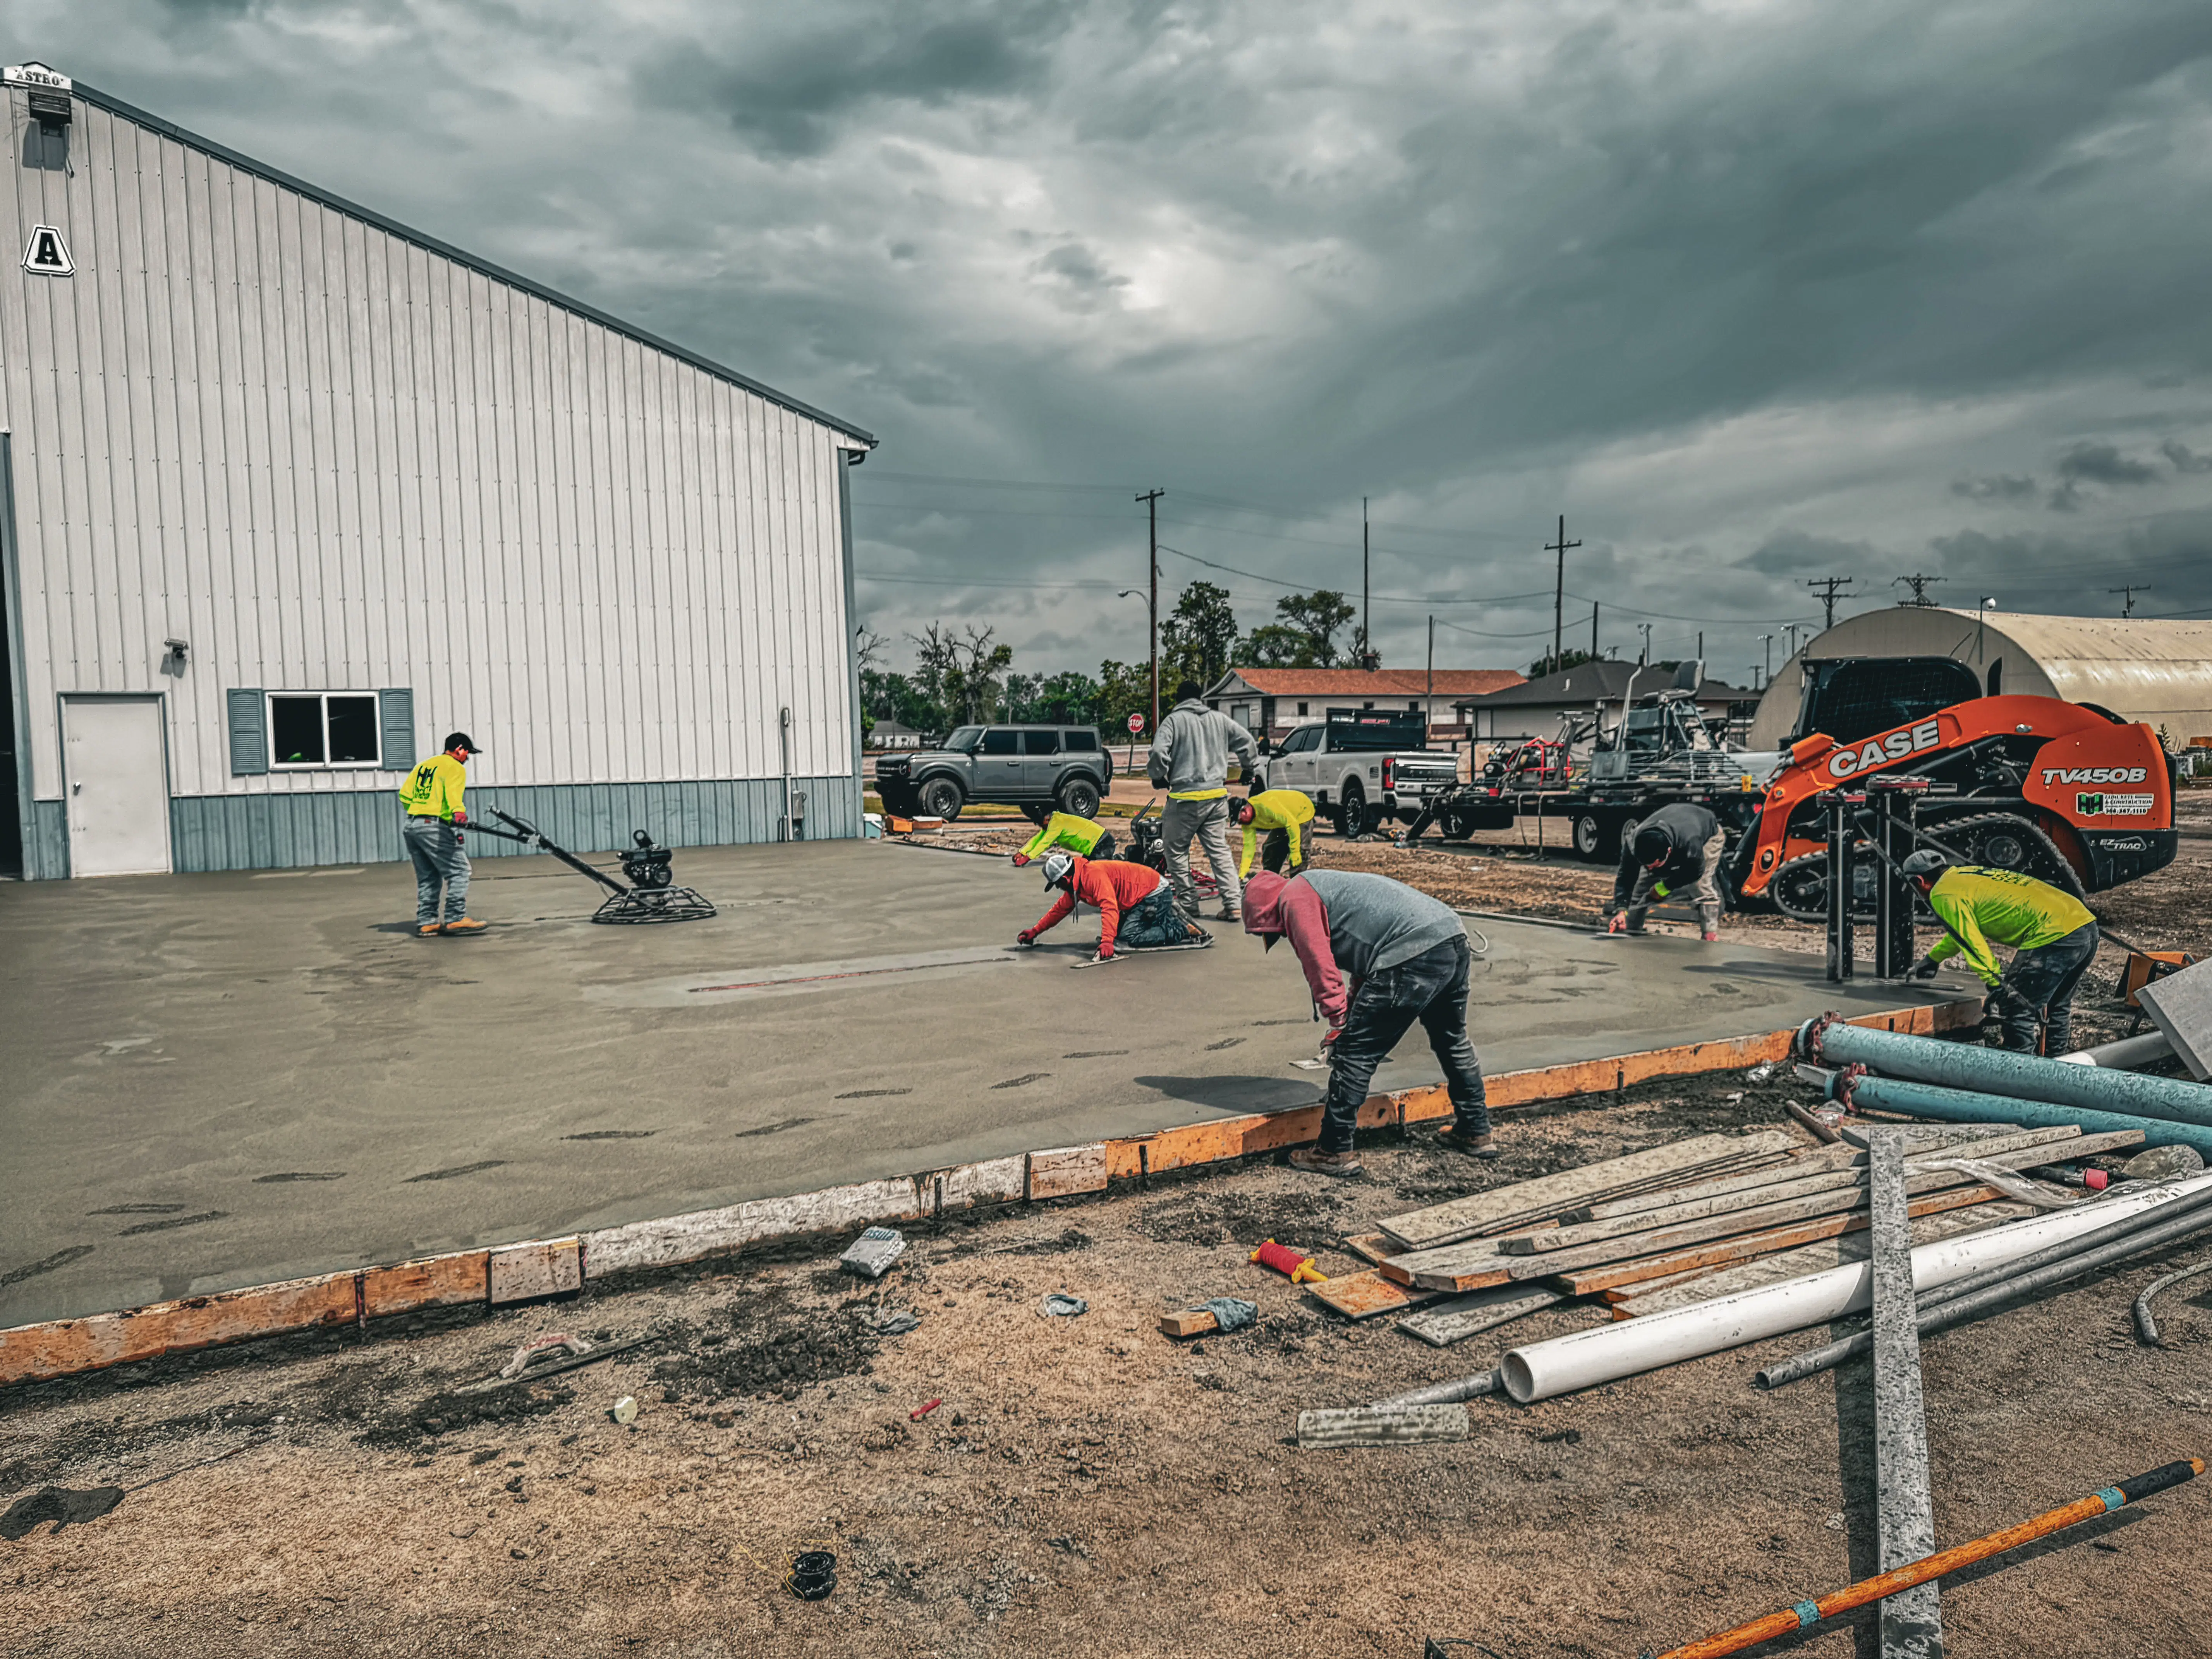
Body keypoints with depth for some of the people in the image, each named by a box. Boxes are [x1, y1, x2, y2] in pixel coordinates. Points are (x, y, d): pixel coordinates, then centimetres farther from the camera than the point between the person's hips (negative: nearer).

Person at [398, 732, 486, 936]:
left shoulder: (424, 765, 21)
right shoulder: (455, 768, -3)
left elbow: (404, 795, 19)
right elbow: (453, 794, -23)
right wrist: (458, 812, -38)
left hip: (412, 827, 9)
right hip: (435, 827, -9)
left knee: (428, 877, 14)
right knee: (459, 870, -5)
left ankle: (426, 922, 15)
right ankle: (456, 919, -9)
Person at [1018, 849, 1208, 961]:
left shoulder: (1093, 874, -25)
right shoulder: (1076, 883, 7)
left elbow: (1110, 906, -37)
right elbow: (1061, 909, 21)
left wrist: (1107, 942, -45)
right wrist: (1035, 931, 22)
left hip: (1156, 894, -10)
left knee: (1128, 938, -19)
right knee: (1119, 931, 8)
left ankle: (1184, 931, -12)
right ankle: (1169, 918, 15)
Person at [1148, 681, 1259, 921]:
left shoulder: (1174, 720, -4)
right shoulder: (1219, 719, 10)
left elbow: (1159, 752, -16)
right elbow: (1247, 741, 14)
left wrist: (1157, 777, 2)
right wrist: (1249, 768, 31)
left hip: (1186, 797, -5)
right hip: (1217, 795, 5)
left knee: (1177, 851, 9)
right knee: (1220, 850, 11)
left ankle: (1188, 904, 10)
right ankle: (1232, 904, 4)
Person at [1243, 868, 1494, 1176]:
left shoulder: (1294, 898, 2)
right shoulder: (1321, 886, 32)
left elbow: (1319, 966, -7)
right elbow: (1364, 962, 36)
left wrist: (1339, 1022, 1)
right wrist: (1352, 1019, 34)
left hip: (1413, 958, -10)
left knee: (1355, 1054, 0)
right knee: (1453, 1042, 28)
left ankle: (1336, 1152, 8)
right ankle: (1476, 1133, 42)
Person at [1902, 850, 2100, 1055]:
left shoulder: (1944, 893, -4)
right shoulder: (1968, 875, 26)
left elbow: (1972, 942, -12)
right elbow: (1962, 932, 41)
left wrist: (1995, 982, -9)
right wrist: (1932, 959, 51)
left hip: (2054, 935, -10)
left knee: (2017, 1010, -2)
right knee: (2057, 1007, 24)